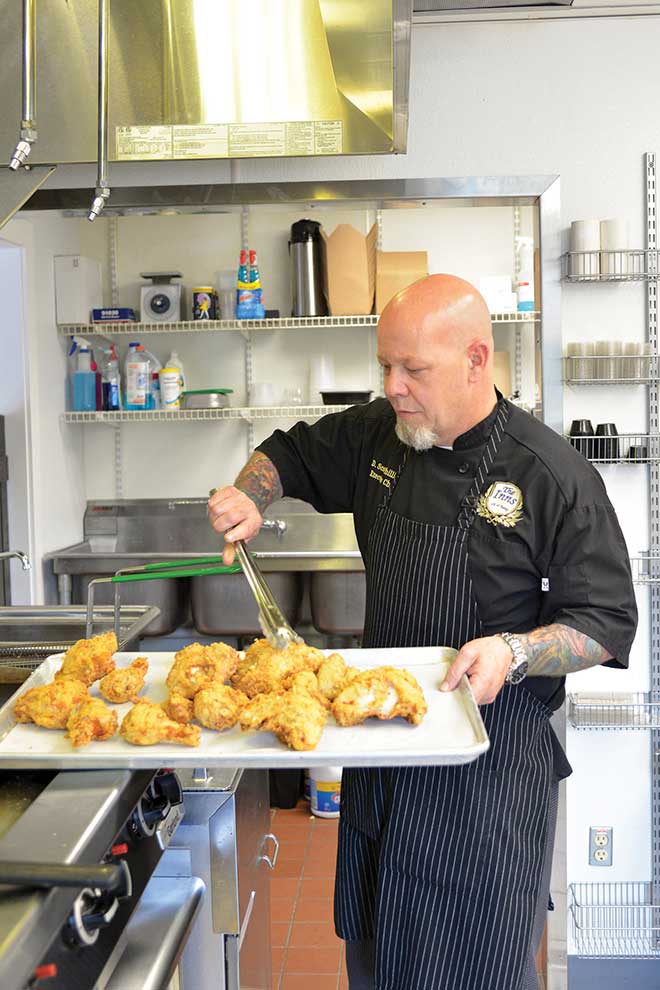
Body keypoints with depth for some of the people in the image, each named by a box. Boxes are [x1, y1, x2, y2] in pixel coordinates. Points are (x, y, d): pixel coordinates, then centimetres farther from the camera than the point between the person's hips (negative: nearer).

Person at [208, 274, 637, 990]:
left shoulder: (553, 476, -16)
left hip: (492, 751, -5)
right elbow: (290, 454, 18)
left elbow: (608, 624, -12)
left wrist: (512, 651, -28)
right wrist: (248, 497, -3)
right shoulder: (378, 434, 0)